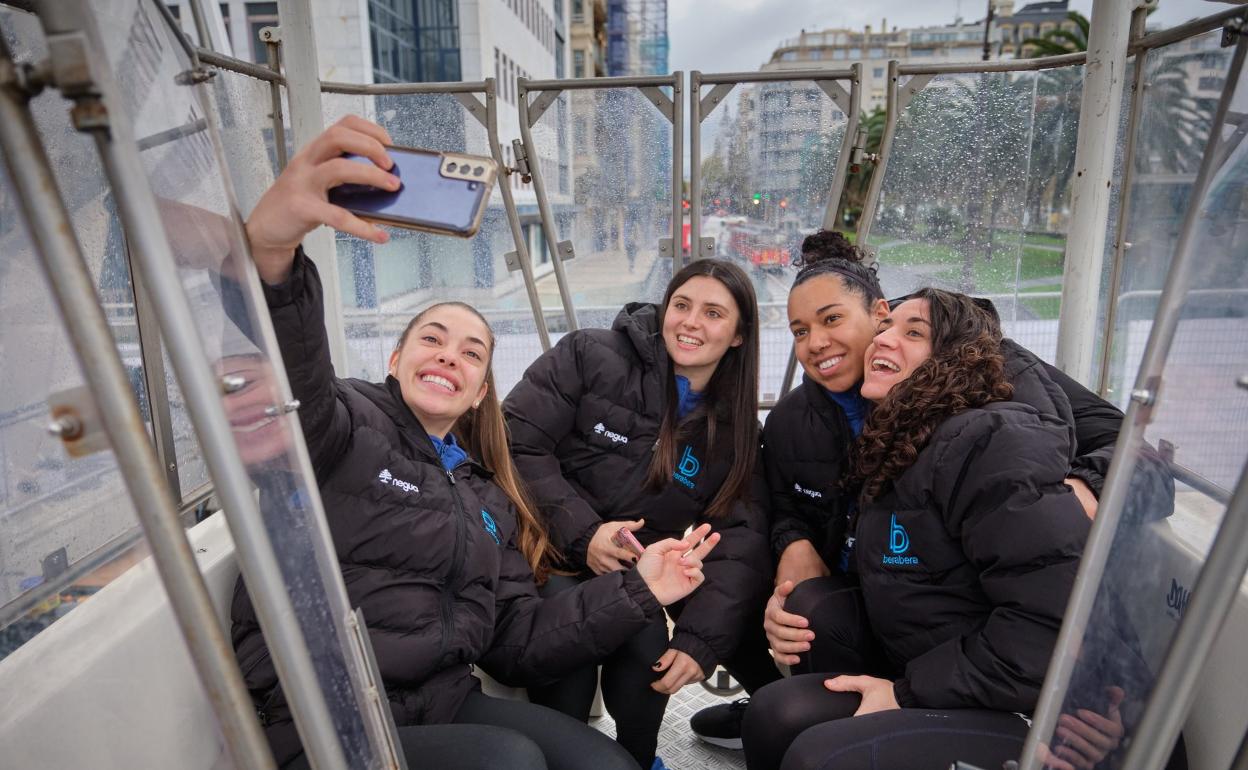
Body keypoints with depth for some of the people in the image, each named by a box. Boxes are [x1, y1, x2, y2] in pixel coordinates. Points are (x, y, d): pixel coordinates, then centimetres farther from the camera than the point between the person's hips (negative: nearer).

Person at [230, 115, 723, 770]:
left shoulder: (487, 499, 14)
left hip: (444, 704, 5)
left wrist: (636, 590, -1)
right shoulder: (347, 425, -3)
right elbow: (284, 383, -28)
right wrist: (269, 250, -48)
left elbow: (517, 645, 9)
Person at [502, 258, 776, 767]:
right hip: (547, 558, -2)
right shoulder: (591, 357, -7)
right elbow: (515, 444, -11)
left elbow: (741, 541, -6)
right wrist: (581, 532, -21)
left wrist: (701, 640, -20)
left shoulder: (736, 428, 4)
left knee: (646, 651, -26)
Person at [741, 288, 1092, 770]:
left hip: (1033, 712, -7)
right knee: (774, 714, -8)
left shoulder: (989, 442, -18)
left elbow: (1057, 622, -26)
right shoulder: (888, 453, 10)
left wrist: (908, 693, -18)